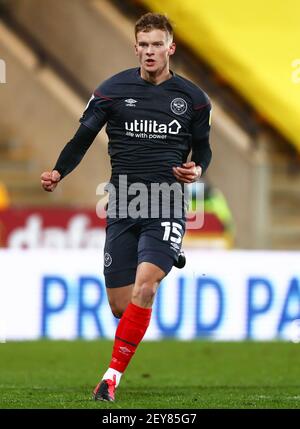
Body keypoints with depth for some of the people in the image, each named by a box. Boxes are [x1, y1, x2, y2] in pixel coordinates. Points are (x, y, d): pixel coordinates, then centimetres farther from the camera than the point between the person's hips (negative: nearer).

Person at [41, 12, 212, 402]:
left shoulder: (192, 98, 5)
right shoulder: (113, 90, 3)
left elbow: (203, 147, 18)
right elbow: (82, 139, 6)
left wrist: (197, 169, -5)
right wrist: (58, 173, -12)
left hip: (166, 206, -1)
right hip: (122, 209, 2)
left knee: (144, 288, -23)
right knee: (120, 305, 1)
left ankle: (113, 375, -17)